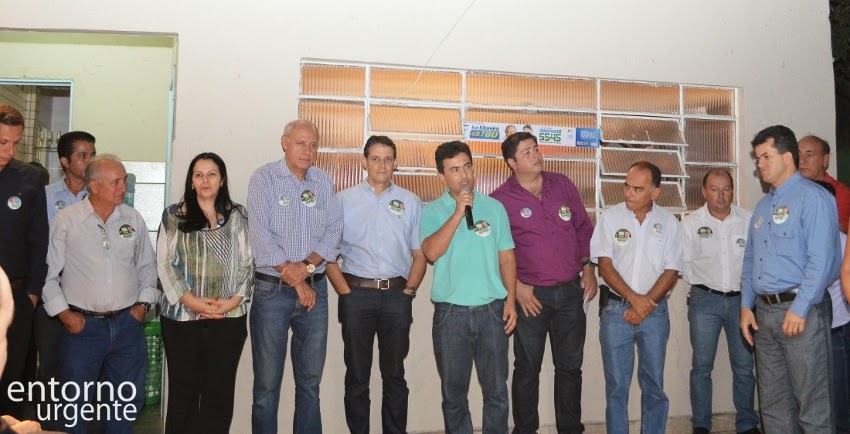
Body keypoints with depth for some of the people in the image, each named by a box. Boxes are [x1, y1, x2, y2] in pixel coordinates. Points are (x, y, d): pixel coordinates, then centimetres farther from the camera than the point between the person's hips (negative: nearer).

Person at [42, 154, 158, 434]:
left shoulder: (133, 219, 5)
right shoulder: (67, 221, -4)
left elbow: (147, 266, 13)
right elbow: (48, 273, -1)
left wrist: (143, 303, 4)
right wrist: (64, 313, -6)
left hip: (128, 323, 3)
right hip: (82, 325, -3)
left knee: (127, 400, 13)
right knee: (75, 401, 9)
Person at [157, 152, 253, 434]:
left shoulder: (238, 216, 10)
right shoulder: (174, 216, 7)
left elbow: (248, 262, 5)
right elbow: (164, 264, 0)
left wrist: (234, 300, -9)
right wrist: (191, 300, -11)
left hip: (228, 317, 1)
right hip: (182, 315, 0)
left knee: (220, 391, 3)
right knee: (183, 389, 6)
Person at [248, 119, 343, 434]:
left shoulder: (324, 182, 10)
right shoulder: (264, 178, -3)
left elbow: (334, 231, 3)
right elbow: (260, 235, -11)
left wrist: (306, 267, -13)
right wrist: (294, 280, -11)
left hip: (315, 290, 4)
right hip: (272, 290, -3)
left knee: (311, 380, 11)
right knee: (267, 381, 3)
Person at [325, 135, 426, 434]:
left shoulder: (410, 202, 10)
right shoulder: (344, 200, 5)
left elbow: (420, 254, 9)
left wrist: (408, 291, -2)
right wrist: (346, 293, -6)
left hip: (397, 295, 1)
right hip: (357, 294, -1)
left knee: (394, 375, 9)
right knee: (357, 375, 8)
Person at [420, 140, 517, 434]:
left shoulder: (494, 207, 6)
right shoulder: (432, 211, 1)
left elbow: (506, 257, 7)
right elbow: (431, 253, -15)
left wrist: (510, 299, -1)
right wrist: (458, 212, -17)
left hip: (491, 310, 1)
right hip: (450, 313, -1)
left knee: (496, 390, 10)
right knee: (453, 391, 11)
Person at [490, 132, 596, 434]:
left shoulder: (562, 185, 6)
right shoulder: (500, 200, -7)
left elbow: (584, 227, 12)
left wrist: (588, 268, 6)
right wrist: (517, 287, -10)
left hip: (571, 291, 4)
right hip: (531, 296, -3)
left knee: (570, 366, 13)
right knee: (527, 369, 8)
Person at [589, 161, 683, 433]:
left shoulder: (668, 223, 2)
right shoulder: (610, 217, -1)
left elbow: (671, 272, 0)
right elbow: (605, 266, -4)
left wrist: (645, 305, -10)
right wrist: (634, 299, -13)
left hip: (655, 310, 1)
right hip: (615, 308, -1)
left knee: (654, 383, 7)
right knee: (616, 384, 3)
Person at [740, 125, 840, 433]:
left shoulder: (812, 197, -7)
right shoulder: (763, 205, 18)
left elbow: (821, 259, -16)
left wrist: (799, 309, -19)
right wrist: (746, 305, 11)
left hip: (800, 312, -8)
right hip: (764, 313, 8)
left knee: (812, 407, -1)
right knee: (773, 404, 14)